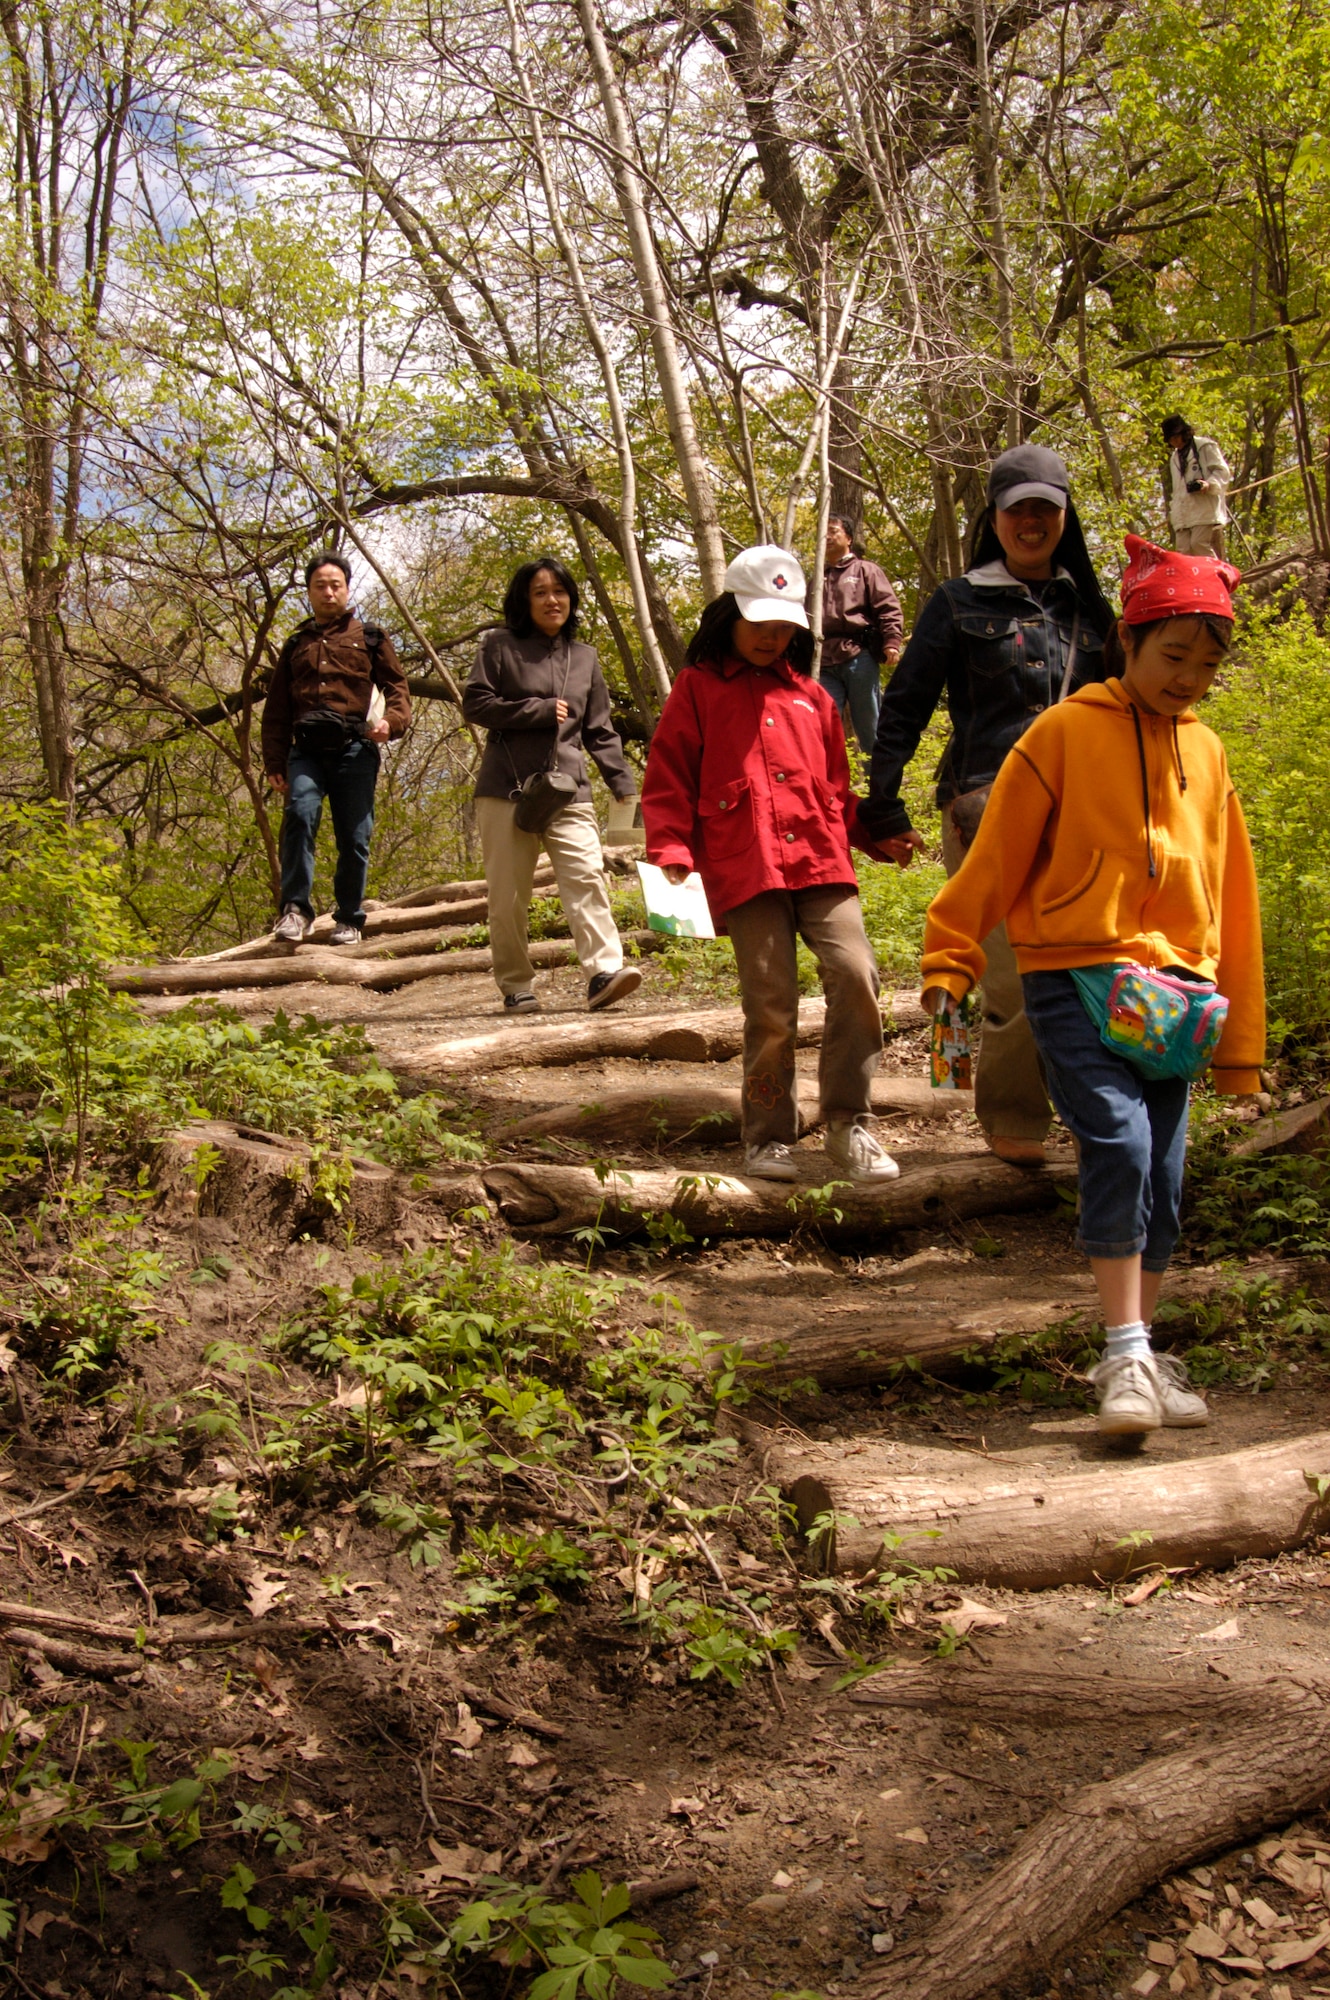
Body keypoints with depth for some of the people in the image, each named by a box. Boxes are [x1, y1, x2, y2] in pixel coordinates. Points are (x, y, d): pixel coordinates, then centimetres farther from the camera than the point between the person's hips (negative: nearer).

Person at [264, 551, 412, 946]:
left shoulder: (369, 638, 17)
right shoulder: (296, 645, 23)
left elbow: (397, 688, 10)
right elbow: (276, 711, 21)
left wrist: (391, 721, -12)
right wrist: (275, 763, 10)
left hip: (354, 750, -1)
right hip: (306, 751, 1)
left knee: (354, 838, -2)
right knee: (299, 814, -23)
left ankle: (349, 919, 11)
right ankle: (295, 910, -21)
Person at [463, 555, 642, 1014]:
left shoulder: (584, 657, 16)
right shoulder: (500, 646, 6)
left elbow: (599, 730, 17)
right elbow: (475, 704, -2)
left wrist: (623, 783, 6)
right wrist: (539, 711, -8)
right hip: (507, 788, -2)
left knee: (586, 877, -15)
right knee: (508, 896, 1)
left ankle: (604, 973, -24)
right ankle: (516, 986, 10)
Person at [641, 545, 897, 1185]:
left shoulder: (810, 695, 22)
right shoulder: (697, 688, 11)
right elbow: (668, 776, 6)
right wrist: (670, 849, -6)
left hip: (820, 862, 3)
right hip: (744, 869, -3)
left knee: (855, 974, -15)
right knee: (770, 1004, -4)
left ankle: (847, 1124, -1)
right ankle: (769, 1138, 12)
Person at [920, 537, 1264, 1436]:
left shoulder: (1205, 754, 11)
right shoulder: (1066, 732, -3)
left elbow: (1231, 898, 15)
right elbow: (996, 858, -1)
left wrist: (1239, 1037, 15)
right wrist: (949, 960, -2)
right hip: (1075, 973, -4)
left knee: (1162, 1174, 4)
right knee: (1119, 1141, -19)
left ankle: (1140, 1353, 19)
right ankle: (1126, 1354, -10)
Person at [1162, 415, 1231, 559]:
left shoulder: (1205, 446, 5)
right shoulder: (1174, 458, 28)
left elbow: (1222, 471, -3)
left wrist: (1210, 484, -22)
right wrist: (1173, 512, 17)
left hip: (1205, 509, -7)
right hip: (1184, 516, 7)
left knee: (1199, 545, -20)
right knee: (1183, 551, -5)